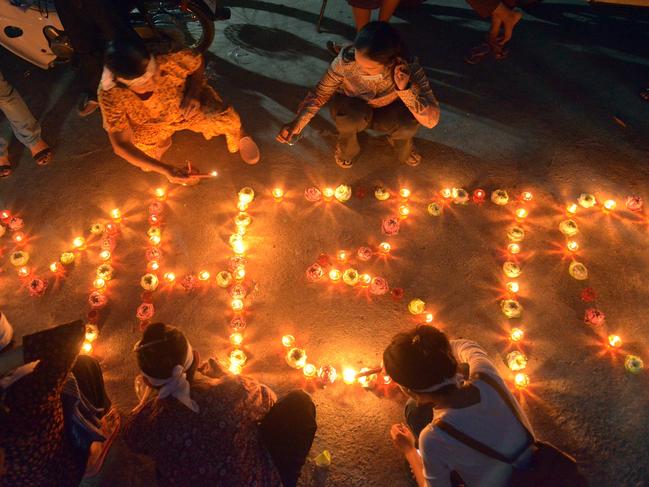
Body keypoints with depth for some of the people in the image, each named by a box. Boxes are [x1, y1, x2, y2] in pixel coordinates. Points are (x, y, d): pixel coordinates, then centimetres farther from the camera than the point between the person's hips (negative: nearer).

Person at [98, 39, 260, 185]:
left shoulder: (170, 60, -37)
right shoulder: (110, 95, -35)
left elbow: (197, 61, -12)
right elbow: (121, 145, -28)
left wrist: (193, 92, -29)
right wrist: (166, 170, -37)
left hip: (187, 107, -1)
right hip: (152, 125, 1)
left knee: (227, 121, -25)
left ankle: (238, 134, 14)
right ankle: (162, 141, 23)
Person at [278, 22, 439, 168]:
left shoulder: (407, 67, -31)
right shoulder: (345, 60, -31)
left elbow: (431, 120, -31)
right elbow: (320, 94, -15)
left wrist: (405, 89, -44)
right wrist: (298, 123, -29)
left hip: (387, 114, 1)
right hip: (353, 111, -1)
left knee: (409, 121, -33)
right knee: (351, 114, -37)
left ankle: (401, 143, 6)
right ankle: (347, 147, -1)